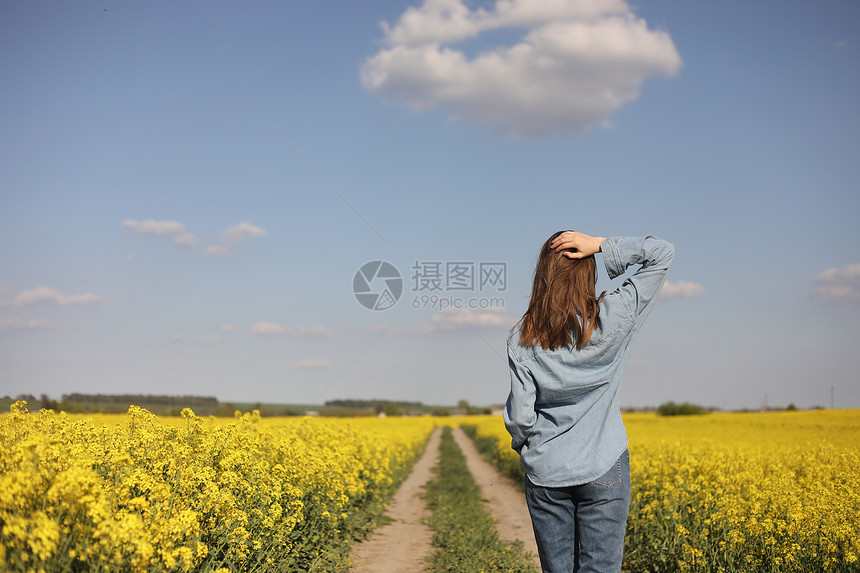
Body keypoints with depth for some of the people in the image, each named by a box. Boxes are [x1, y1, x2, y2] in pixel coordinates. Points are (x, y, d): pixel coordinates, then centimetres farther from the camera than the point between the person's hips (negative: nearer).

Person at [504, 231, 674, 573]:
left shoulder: (522, 340, -7)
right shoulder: (613, 320, -10)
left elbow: (520, 416, -8)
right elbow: (663, 253, -3)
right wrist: (601, 246, -10)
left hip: (545, 473, 2)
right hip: (602, 470, -1)